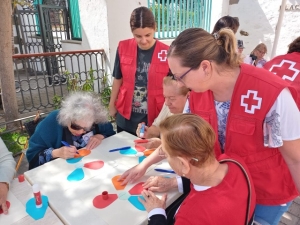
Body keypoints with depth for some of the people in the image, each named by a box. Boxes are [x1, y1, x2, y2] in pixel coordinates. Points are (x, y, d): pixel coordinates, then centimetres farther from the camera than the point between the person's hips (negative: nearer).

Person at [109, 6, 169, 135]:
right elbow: (118, 79, 6)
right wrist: (112, 105, 13)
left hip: (154, 119, -2)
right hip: (126, 118, 3)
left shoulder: (167, 53, -13)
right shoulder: (123, 48, -5)